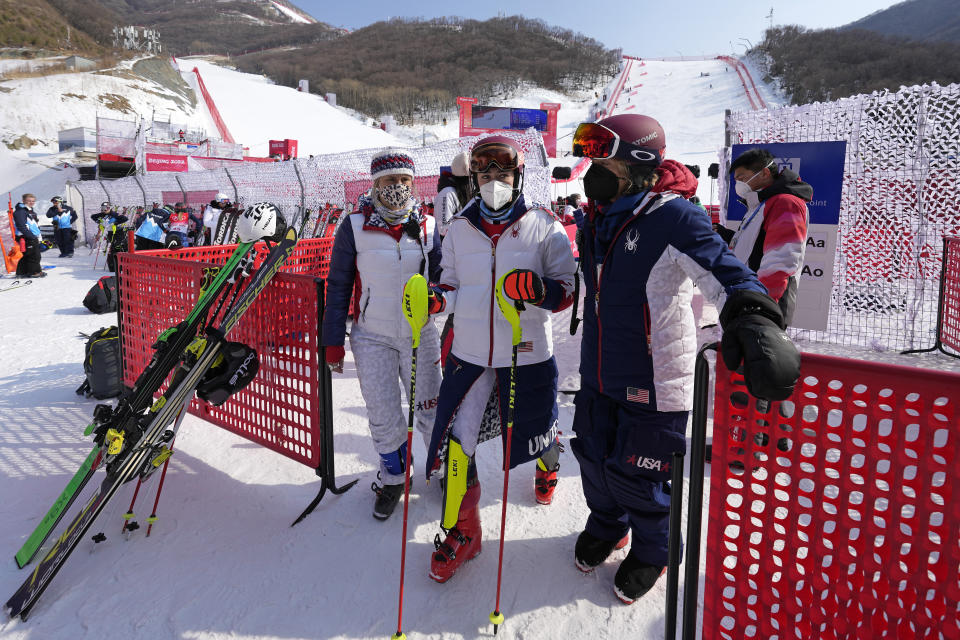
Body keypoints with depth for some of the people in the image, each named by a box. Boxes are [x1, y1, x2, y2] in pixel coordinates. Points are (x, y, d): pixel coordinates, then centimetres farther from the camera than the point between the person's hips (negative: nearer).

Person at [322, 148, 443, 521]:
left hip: (420, 335, 1)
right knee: (383, 418, 4)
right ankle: (394, 477, 29)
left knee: (432, 412, 7)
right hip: (372, 337, -1)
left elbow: (441, 279, 9)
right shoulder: (354, 227, -4)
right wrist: (333, 341, 0)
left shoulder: (427, 227, 1)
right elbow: (338, 286, 0)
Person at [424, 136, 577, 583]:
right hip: (469, 351, 2)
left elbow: (566, 290, -5)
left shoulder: (543, 227, -5)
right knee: (454, 440, -5)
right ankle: (461, 531, 15)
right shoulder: (459, 229, 5)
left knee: (536, 430, 17)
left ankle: (548, 465, 56)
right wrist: (436, 299, -10)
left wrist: (539, 290, -27)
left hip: (528, 353, -2)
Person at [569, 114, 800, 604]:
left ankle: (652, 550, 38)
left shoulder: (672, 218, -20)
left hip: (652, 380, -7)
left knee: (637, 473, 8)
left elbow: (723, 270, -33)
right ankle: (606, 525, 49)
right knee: (593, 456, 19)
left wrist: (752, 319, -51)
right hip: (598, 374, 7)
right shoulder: (599, 219, 4)